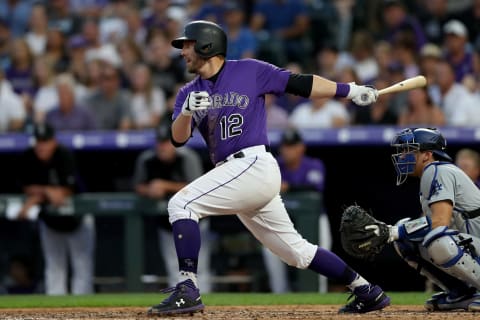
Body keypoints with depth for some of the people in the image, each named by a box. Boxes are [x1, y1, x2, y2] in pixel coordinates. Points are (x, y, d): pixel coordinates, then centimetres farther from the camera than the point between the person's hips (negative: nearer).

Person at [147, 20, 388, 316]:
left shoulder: (249, 71, 0)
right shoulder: (189, 93, 15)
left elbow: (299, 84, 1)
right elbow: (178, 139, 3)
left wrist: (350, 90, -3)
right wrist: (188, 111, -17)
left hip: (254, 166, -7)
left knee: (181, 204, -18)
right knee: (296, 250, 12)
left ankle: (188, 290, -21)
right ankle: (367, 292, 22)